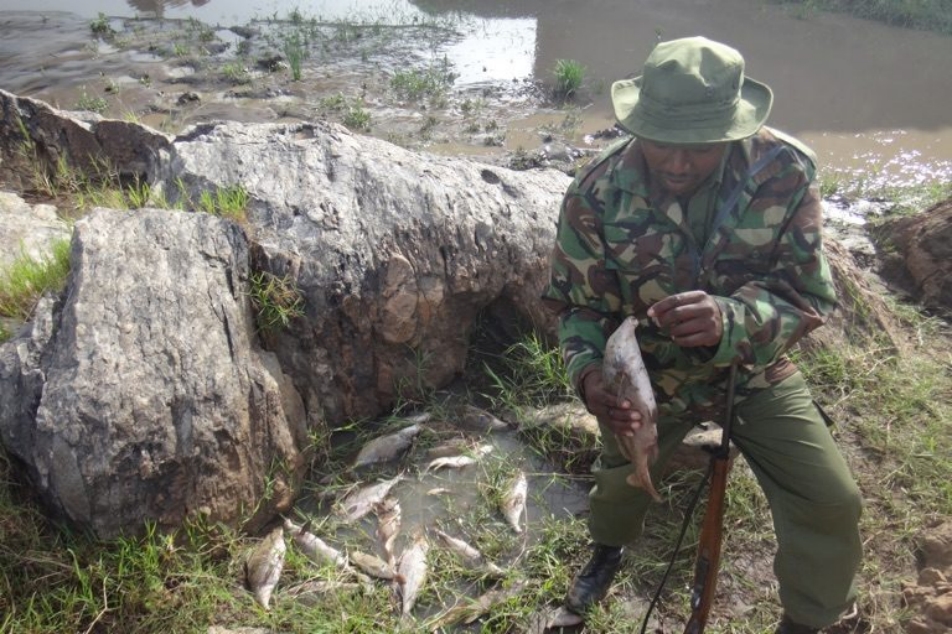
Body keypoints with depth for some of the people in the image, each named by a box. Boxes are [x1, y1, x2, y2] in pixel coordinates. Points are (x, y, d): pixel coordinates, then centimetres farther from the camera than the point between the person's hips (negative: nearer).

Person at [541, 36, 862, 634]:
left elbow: (811, 296, -25)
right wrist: (590, 371, -38)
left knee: (832, 504, -7)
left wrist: (728, 320, -46)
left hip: (756, 371, 0)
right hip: (650, 375, 1)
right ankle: (608, 548, 60)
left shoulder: (786, 169, -26)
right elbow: (577, 305, -16)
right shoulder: (597, 194, -26)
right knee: (621, 482, 21)